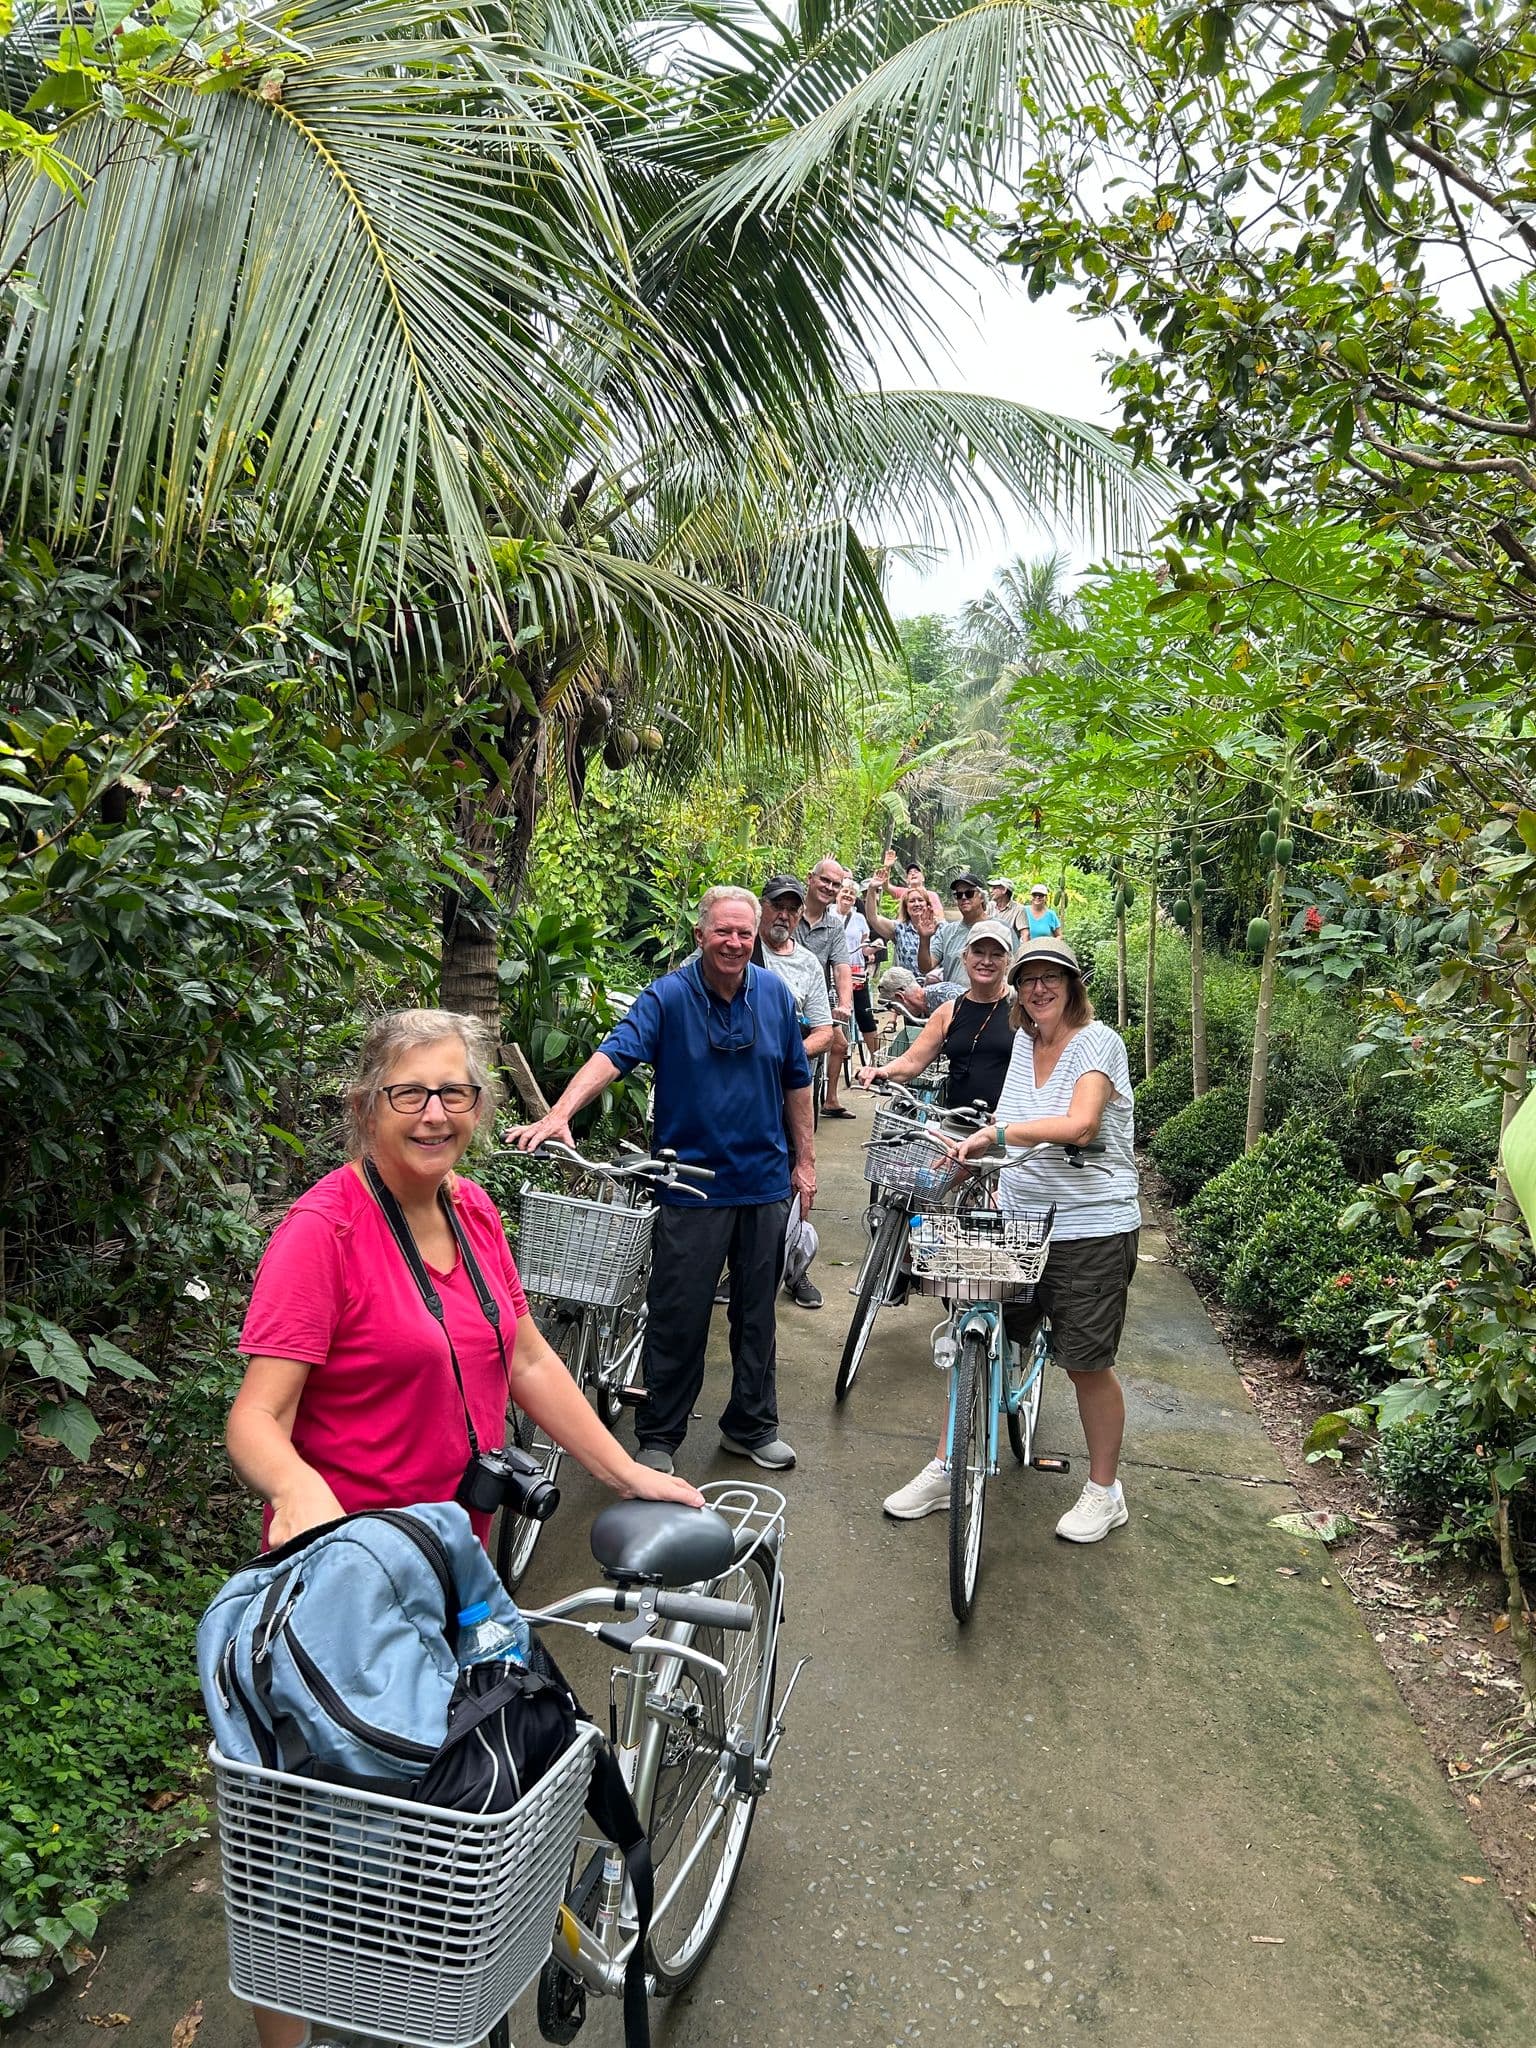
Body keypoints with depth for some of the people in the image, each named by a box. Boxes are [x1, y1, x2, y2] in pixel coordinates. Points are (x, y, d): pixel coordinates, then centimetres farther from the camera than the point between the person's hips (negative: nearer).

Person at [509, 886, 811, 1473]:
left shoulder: (774, 994, 3)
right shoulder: (667, 996, -10)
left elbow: (795, 1083, 11)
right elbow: (613, 1053, -25)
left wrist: (804, 1160, 11)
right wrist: (560, 1114, -40)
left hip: (765, 1182, 4)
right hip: (692, 1183, -3)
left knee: (756, 1314, 15)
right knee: (678, 1317, 3)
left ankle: (751, 1427, 31)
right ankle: (658, 1437, 20)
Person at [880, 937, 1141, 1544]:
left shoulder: (1098, 1041, -10)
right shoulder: (1023, 1043, 11)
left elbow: (1079, 1125, -26)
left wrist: (995, 1133, -28)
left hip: (1092, 1230, -6)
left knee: (1087, 1364, 5)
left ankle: (1105, 1491, 26)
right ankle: (947, 1471, 21)